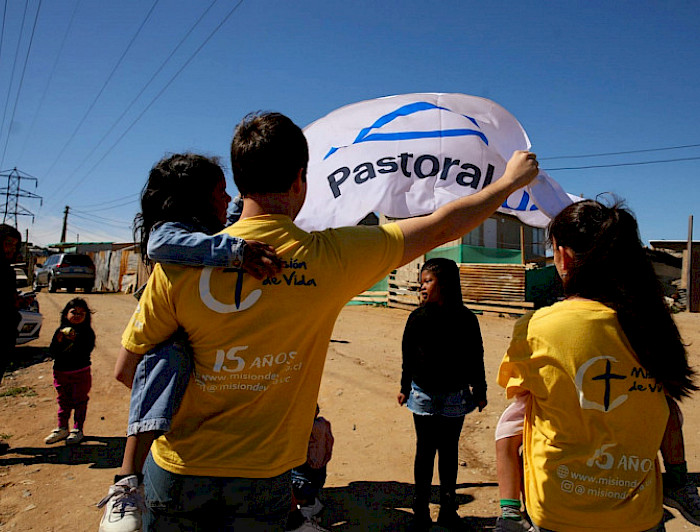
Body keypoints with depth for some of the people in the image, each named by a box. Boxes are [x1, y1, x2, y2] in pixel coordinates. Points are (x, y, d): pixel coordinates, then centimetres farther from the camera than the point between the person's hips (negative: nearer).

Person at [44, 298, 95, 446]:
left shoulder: (87, 333, -6)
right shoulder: (60, 331, 4)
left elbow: (85, 353, -17)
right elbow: (52, 353, -1)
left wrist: (74, 341, -28)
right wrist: (59, 341, -18)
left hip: (81, 373, -4)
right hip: (61, 372, 4)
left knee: (79, 401, 4)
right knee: (63, 401, 16)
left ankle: (77, 430, 17)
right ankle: (62, 429, 30)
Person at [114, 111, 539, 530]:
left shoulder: (181, 264, -16)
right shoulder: (331, 257, -17)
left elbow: (126, 370, -6)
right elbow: (440, 229, -6)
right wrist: (512, 180, 10)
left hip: (178, 470, 1)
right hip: (263, 478, 0)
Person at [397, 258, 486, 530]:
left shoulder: (465, 318, -8)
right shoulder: (418, 318, -5)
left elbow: (476, 358, 0)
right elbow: (408, 356, 4)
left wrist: (480, 391, 6)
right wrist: (405, 388, 10)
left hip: (455, 396, 0)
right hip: (423, 394, 1)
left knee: (449, 451, 12)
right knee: (425, 451, 8)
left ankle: (448, 509, 29)